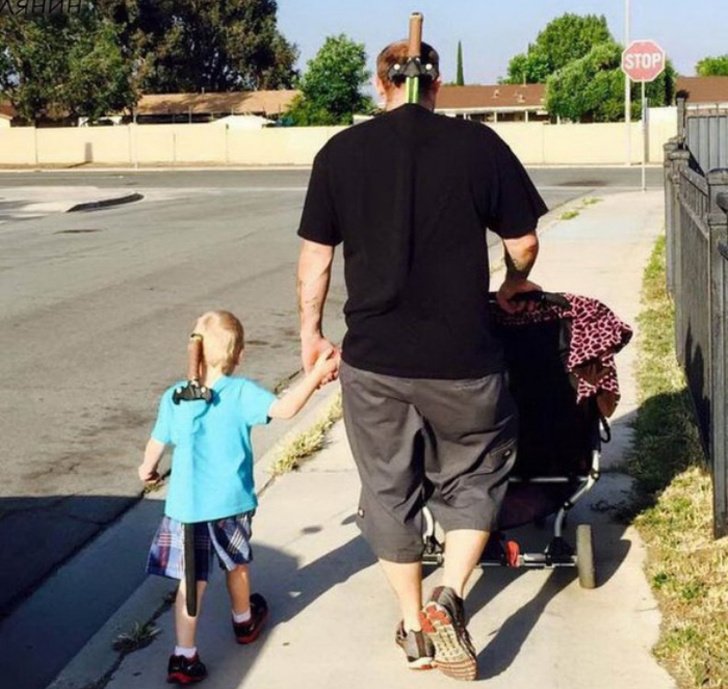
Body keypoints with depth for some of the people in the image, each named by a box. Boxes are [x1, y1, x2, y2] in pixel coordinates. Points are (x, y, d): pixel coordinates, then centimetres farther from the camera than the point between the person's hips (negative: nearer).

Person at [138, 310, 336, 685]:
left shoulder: (174, 397, -4)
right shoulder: (241, 393, -13)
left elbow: (157, 444, 8)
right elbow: (284, 409, -27)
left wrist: (148, 469, 28)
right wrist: (316, 374, -20)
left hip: (186, 505, 1)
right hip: (230, 503, 0)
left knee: (191, 580, 4)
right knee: (236, 564, 24)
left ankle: (184, 656, 1)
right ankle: (244, 621, 47)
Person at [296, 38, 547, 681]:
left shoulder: (340, 152, 0)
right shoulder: (479, 144, -4)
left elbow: (316, 256, 3)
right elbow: (523, 244, 2)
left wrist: (311, 329, 16)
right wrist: (515, 284, 23)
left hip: (374, 359, 2)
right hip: (461, 360, -1)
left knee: (389, 490, 17)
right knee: (474, 478, 19)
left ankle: (415, 629, 27)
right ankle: (448, 598, 1)